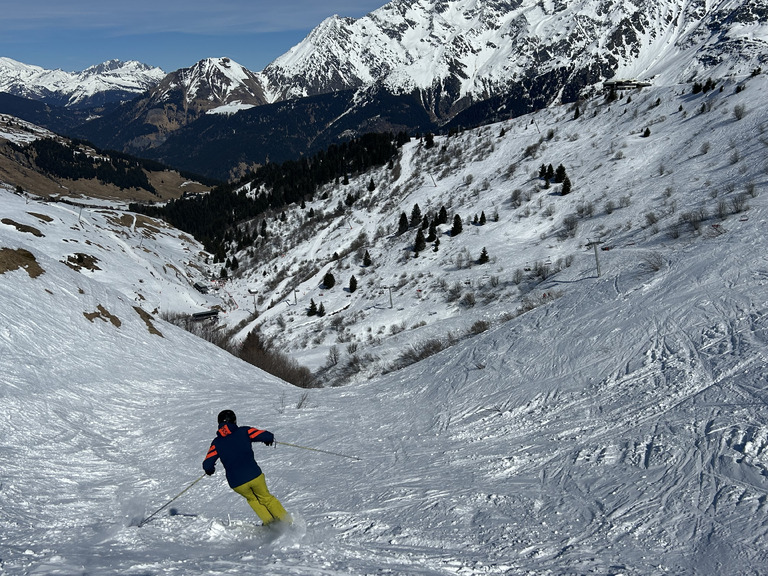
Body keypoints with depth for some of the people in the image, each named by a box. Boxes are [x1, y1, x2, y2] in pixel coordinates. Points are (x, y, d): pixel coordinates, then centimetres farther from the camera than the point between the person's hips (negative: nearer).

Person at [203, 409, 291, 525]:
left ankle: (269, 522, 23)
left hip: (237, 484, 1)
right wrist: (269, 440, 22)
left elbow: (207, 465, 1)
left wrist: (210, 470, 25)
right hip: (254, 476, -1)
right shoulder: (243, 431, 3)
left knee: (252, 499, 31)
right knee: (266, 498, 24)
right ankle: (286, 521, 21)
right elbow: (268, 436, -2)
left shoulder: (216, 443, 7)